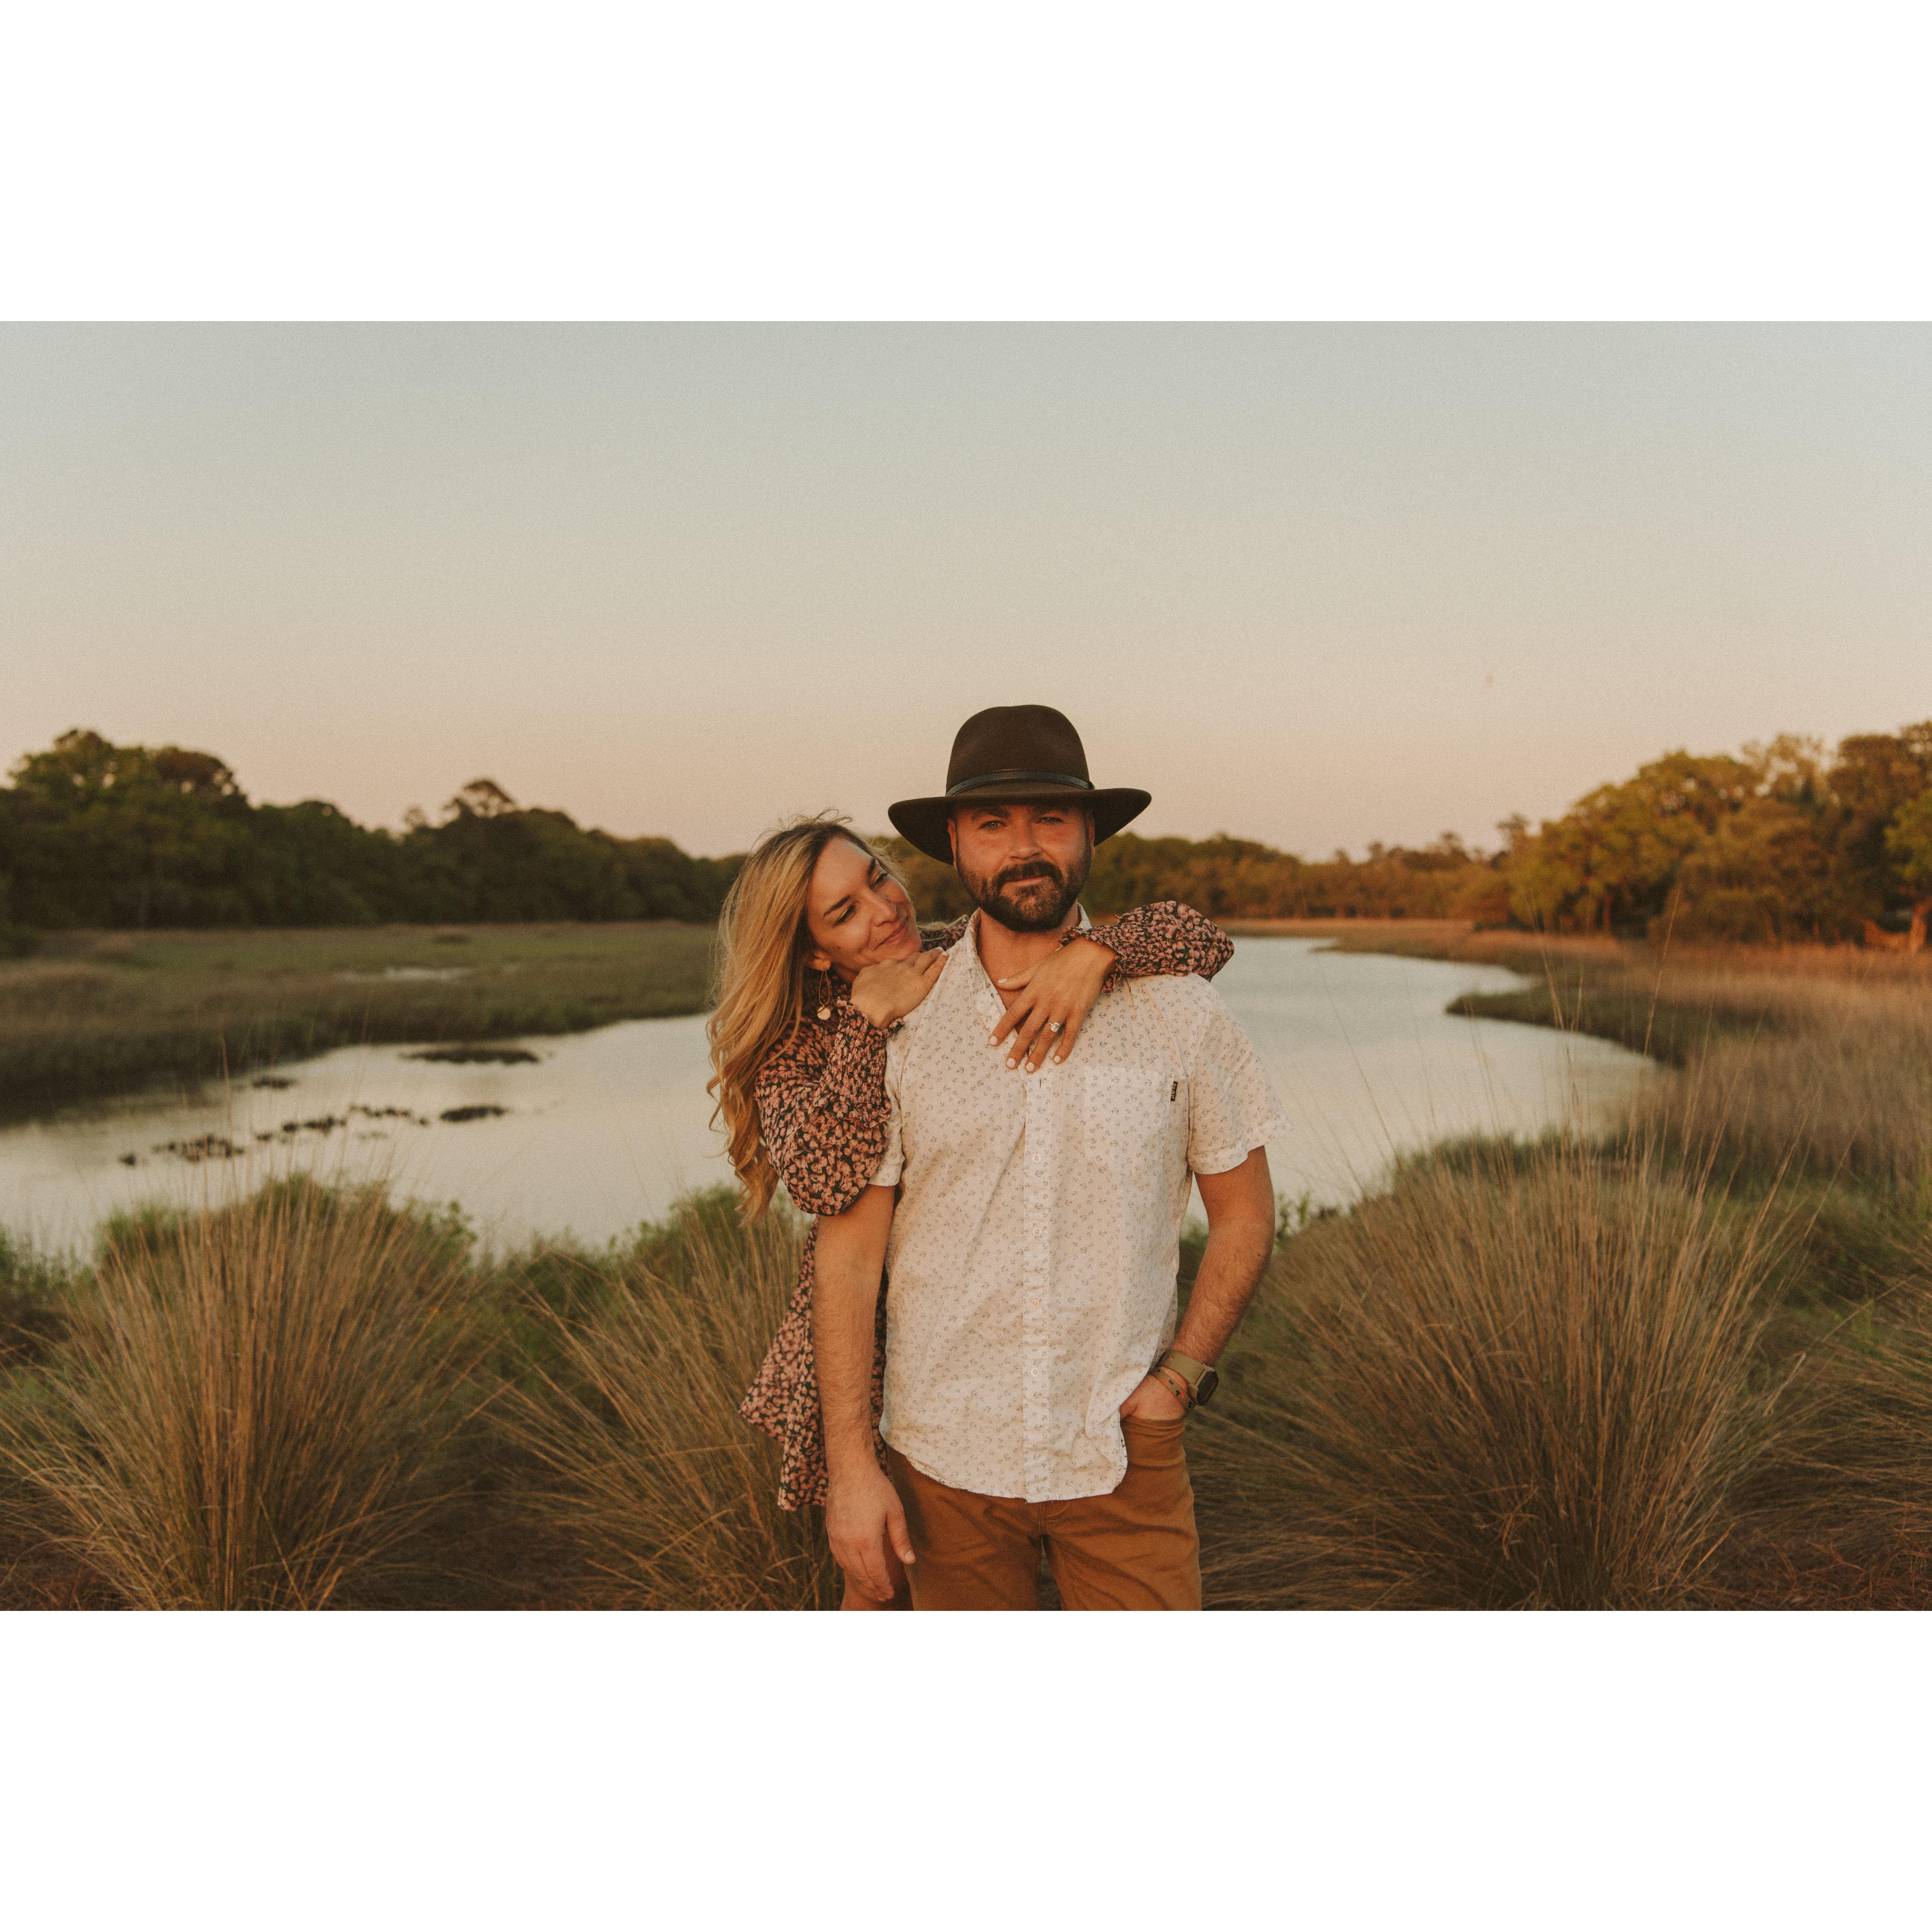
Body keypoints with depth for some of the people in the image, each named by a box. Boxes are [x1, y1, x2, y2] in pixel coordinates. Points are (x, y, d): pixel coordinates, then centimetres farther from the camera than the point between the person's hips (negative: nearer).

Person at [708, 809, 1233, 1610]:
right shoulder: (794, 1041, -9)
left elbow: (1199, 938, -14)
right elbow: (822, 1180, -31)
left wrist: (1090, 954, -33)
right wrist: (870, 1022, -28)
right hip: (873, 1345, -1)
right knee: (883, 1581, 13)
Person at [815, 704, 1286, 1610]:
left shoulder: (1180, 1014, -1)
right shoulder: (893, 1027, -3)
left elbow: (1244, 1212, 8)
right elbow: (848, 1254, -2)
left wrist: (1181, 1375, -3)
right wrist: (850, 1465, -6)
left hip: (1121, 1452, 0)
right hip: (945, 1458, 0)